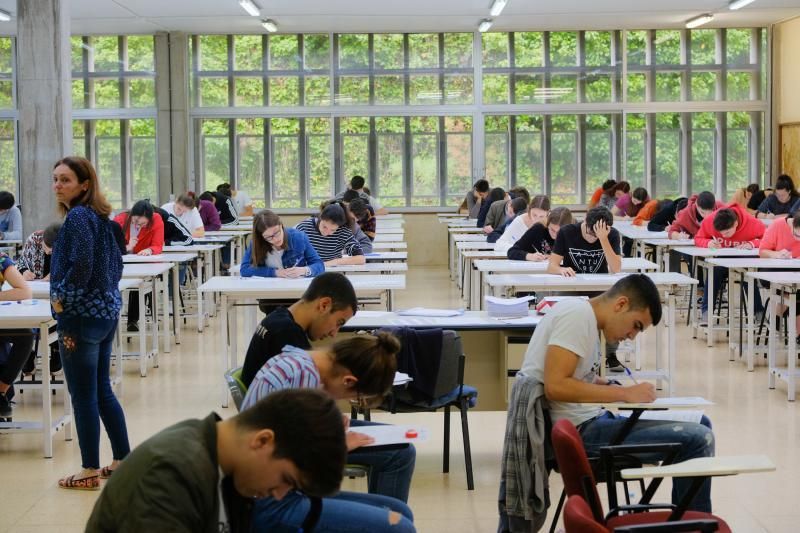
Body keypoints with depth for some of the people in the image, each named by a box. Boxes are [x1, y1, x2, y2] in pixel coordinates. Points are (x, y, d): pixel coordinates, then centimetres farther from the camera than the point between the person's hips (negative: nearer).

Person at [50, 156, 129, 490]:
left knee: (83, 396, -1)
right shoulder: (99, 216, 12)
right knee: (101, 390, 16)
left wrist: (61, 297, -12)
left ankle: (90, 472, 6)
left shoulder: (77, 217, -15)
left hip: (81, 317, -9)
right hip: (106, 312, 9)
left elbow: (81, 266, -24)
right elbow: (116, 262, 18)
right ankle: (123, 460, 22)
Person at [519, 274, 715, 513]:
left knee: (699, 424, 16)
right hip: (578, 431, -11)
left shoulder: (587, 317, 15)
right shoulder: (577, 314, -15)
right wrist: (624, 394, -17)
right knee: (698, 439, -15)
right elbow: (555, 386, -24)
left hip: (589, 422, 11)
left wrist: (610, 386, 4)